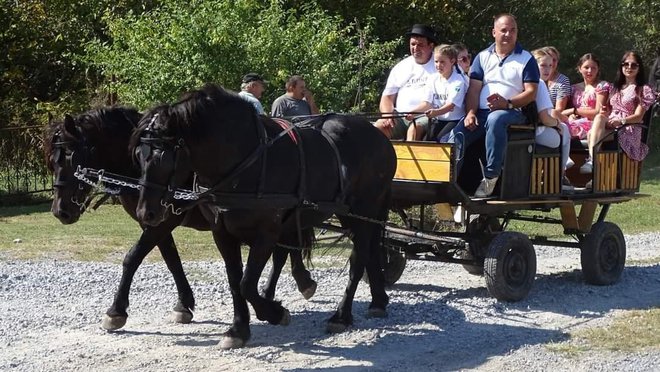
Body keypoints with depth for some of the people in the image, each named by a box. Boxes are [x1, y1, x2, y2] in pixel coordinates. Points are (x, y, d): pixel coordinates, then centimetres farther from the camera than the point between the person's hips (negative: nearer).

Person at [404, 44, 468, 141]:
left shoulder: (458, 81, -9)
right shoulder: (434, 80, 8)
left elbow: (451, 105, -20)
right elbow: (427, 102, 3)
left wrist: (437, 112, -39)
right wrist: (413, 112, -16)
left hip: (455, 120, -5)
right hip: (440, 120, 5)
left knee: (442, 138, -28)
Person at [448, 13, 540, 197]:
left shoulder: (526, 59, 8)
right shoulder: (483, 57, 17)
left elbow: (531, 92, -2)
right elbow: (474, 89, 8)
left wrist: (507, 103, -19)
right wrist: (471, 112, -10)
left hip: (512, 112, -4)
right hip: (481, 112, 4)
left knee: (495, 119, -39)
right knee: (457, 134, -25)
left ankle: (490, 177, -35)